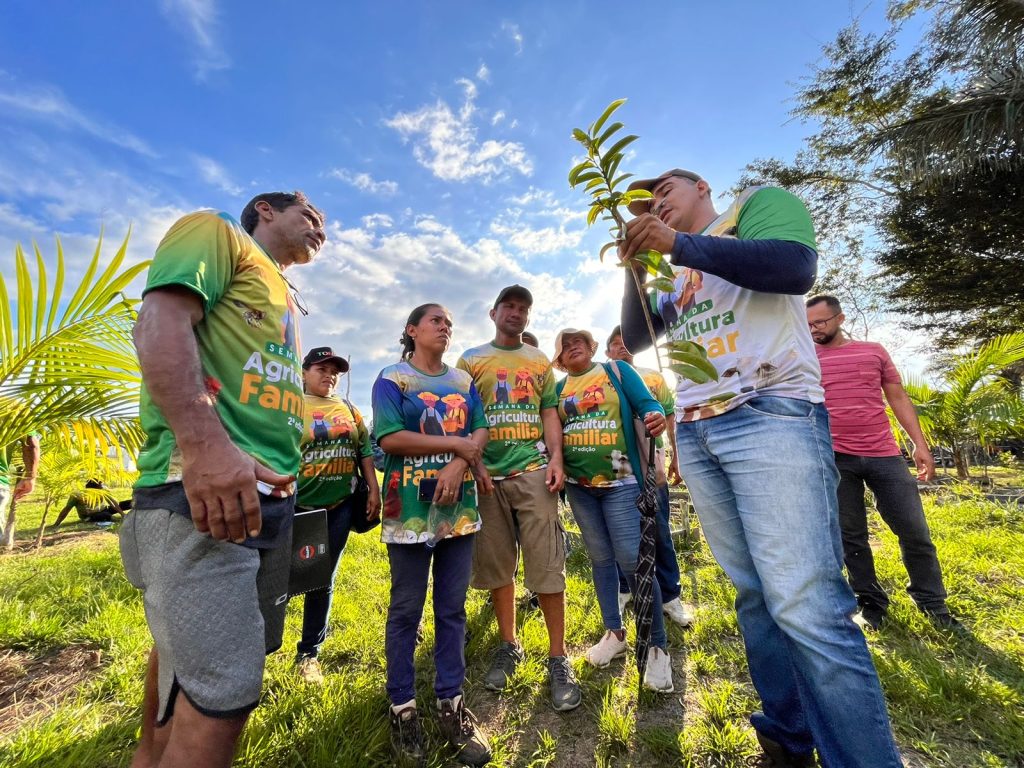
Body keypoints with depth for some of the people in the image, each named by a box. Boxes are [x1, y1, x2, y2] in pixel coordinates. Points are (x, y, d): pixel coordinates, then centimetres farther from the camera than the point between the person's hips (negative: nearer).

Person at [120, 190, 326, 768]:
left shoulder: (286, 302, 28)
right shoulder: (217, 231, 6)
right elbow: (161, 322, -13)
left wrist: (289, 476, 20)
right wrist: (205, 445, -26)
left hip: (271, 493, 9)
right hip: (201, 484, -9)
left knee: (189, 654, 19)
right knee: (221, 693, -8)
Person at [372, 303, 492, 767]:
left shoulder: (463, 380, 13)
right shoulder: (392, 378, -1)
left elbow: (481, 432, 5)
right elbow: (390, 438, -14)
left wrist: (459, 464, -15)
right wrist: (457, 445, -11)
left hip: (459, 507, 4)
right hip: (411, 509, -4)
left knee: (453, 609, 12)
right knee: (405, 611, 9)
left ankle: (450, 702, 27)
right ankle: (402, 708, 27)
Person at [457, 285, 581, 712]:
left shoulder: (540, 362, 14)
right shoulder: (470, 360, 10)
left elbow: (550, 413, 10)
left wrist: (556, 458, -3)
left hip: (533, 473, 0)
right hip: (486, 475, 0)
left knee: (548, 567, 0)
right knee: (496, 565, 10)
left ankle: (558, 659, 17)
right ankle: (509, 646, 31)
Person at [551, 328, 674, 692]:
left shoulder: (617, 370, 2)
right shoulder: (559, 388, 9)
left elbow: (647, 404, -6)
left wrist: (656, 417, -29)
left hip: (620, 481, -3)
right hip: (578, 484, 4)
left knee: (632, 559, -7)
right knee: (600, 558, 13)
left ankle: (657, 646, 11)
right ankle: (614, 633, 31)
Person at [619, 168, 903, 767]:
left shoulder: (758, 203, 12)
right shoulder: (674, 277, 26)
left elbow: (795, 267, -8)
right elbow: (634, 341, 22)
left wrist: (678, 244, -8)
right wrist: (635, 268, 10)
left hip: (771, 417, -5)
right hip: (695, 435, 6)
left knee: (806, 608, -12)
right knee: (756, 596, 8)